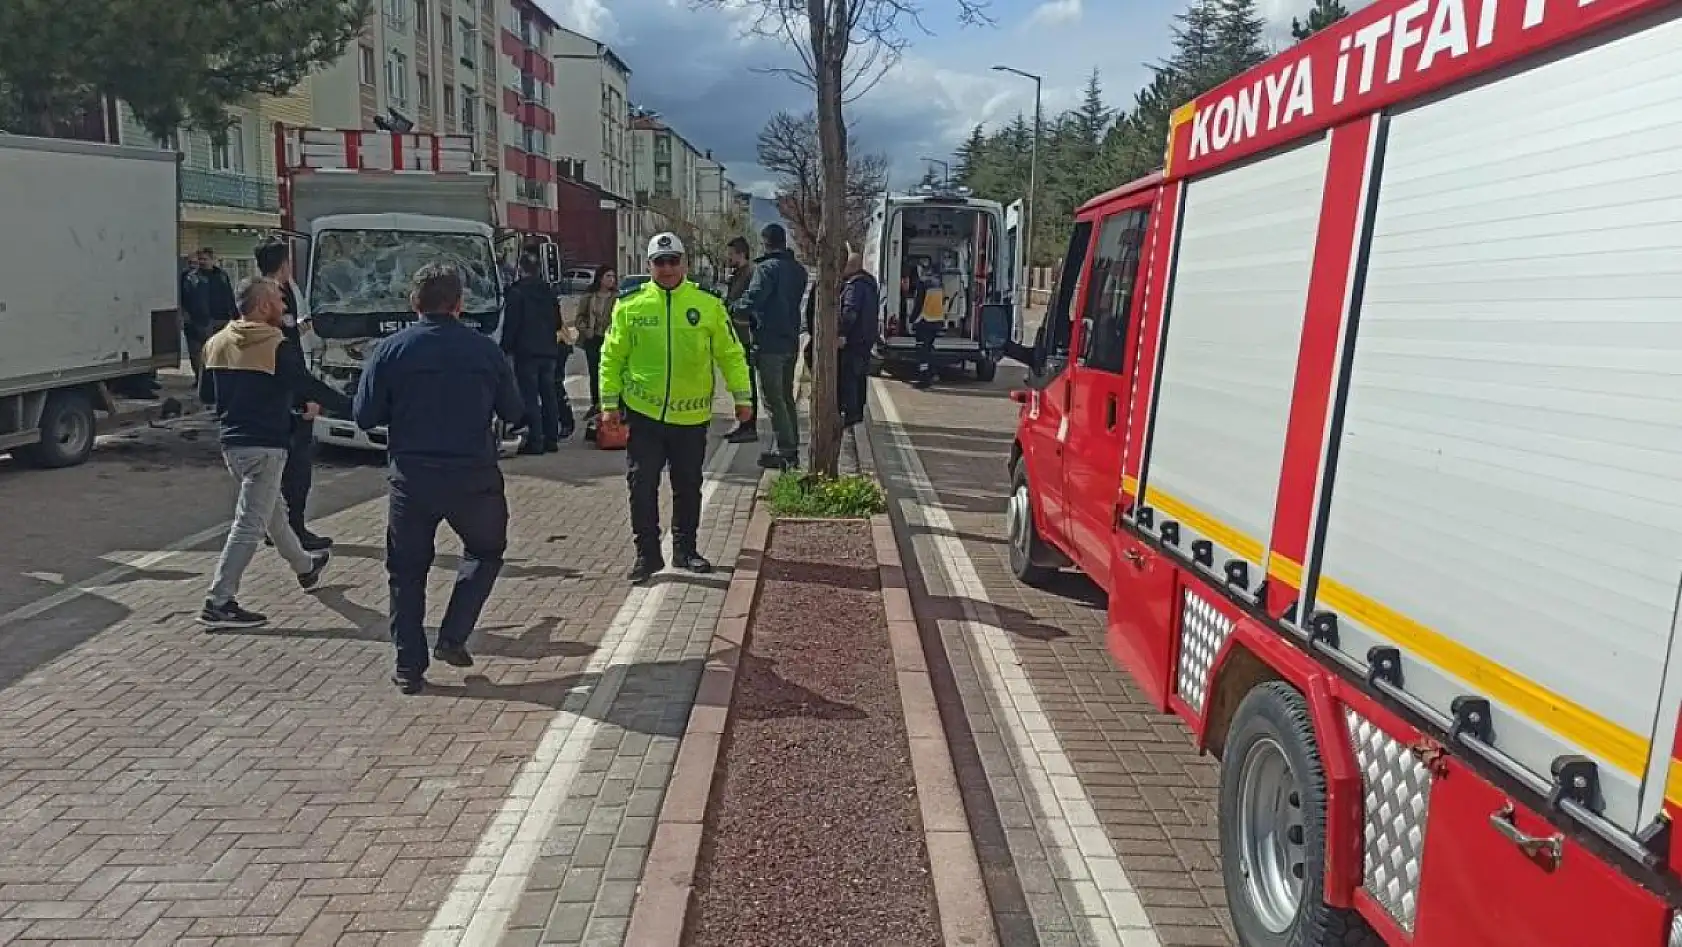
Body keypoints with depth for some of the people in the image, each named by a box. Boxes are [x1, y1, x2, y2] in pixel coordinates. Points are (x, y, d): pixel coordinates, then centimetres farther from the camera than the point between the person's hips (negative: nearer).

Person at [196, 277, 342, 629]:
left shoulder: (217, 343, 7)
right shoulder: (279, 347, -15)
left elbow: (205, 394, 14)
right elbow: (308, 389, -16)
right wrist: (352, 403, -2)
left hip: (232, 442, 9)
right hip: (264, 446, -9)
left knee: (272, 509, 25)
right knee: (249, 524, -4)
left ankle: (304, 567, 45)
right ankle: (219, 604, -4)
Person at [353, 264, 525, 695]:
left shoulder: (390, 350, -3)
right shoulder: (485, 350, -2)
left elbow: (365, 416, -1)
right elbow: (514, 412, 5)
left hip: (411, 479, 0)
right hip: (474, 477, 0)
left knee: (407, 571, 13)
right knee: (486, 551, 23)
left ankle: (409, 667, 15)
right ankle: (453, 637, 12)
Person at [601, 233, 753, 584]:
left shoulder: (708, 304, -2)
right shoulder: (630, 306, -2)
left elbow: (730, 353, 3)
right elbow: (612, 356, 3)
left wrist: (742, 396, 0)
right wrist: (609, 401, -1)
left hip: (691, 414, 1)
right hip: (643, 412, -1)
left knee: (688, 486, 12)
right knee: (642, 486, 0)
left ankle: (685, 549, 27)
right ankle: (647, 553, 12)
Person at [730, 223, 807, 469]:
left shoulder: (767, 268, -15)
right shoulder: (798, 269, 10)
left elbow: (751, 302, -19)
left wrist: (733, 309, -1)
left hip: (769, 343, -8)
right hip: (791, 342, 8)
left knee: (773, 399, -2)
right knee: (786, 397, 16)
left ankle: (785, 451, -2)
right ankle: (792, 447, 21)